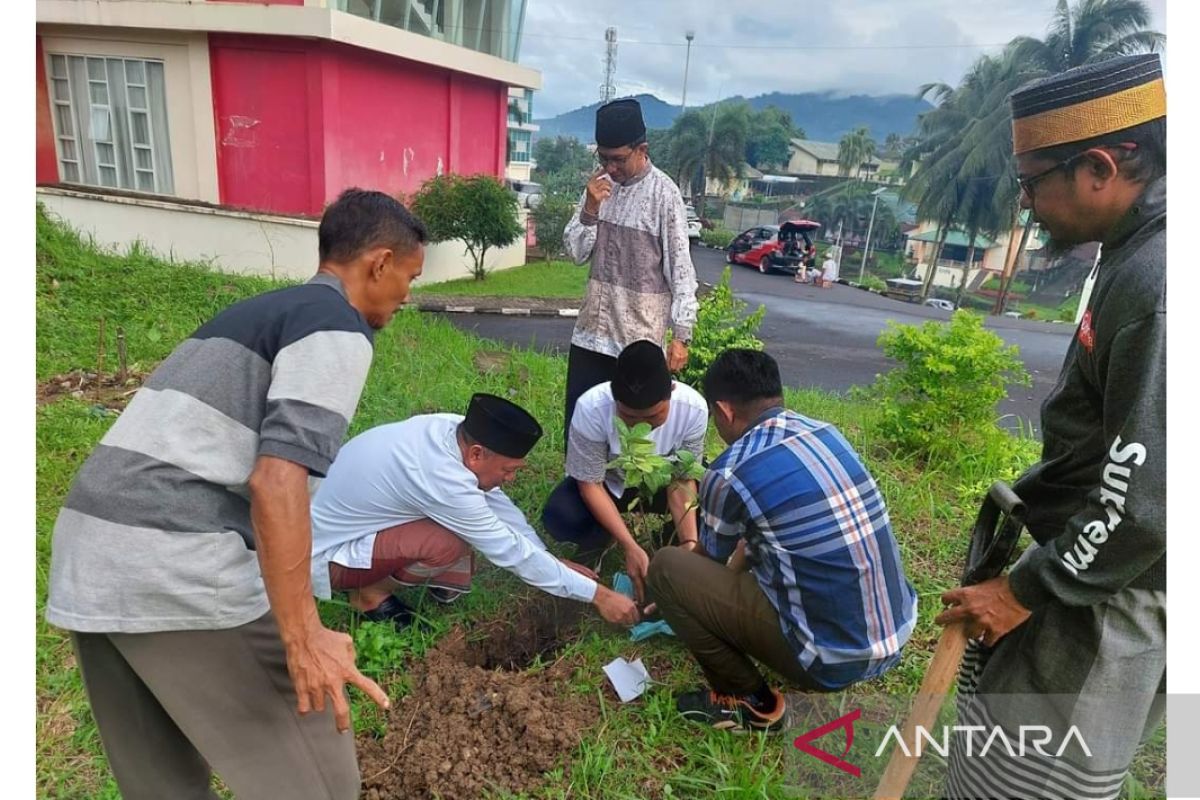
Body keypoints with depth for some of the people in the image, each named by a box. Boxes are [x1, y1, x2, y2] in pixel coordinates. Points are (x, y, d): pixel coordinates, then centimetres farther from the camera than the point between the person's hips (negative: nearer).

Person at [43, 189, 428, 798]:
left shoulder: (265, 309, 22)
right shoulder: (336, 329, -7)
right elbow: (277, 479, -21)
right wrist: (303, 638, -19)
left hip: (86, 553, 10)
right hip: (174, 562, -10)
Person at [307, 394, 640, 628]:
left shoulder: (450, 427, -13)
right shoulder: (444, 481, -35)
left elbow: (498, 504, -2)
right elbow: (513, 552, -28)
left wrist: (555, 562, 0)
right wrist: (598, 595, -21)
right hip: (324, 554, -8)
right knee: (450, 544, -29)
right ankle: (372, 593, -3)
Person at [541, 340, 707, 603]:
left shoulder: (693, 408, -30)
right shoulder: (592, 408, -35)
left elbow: (682, 480, -19)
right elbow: (590, 484, -25)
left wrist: (689, 544, -34)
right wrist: (631, 547, -34)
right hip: (609, 482, -1)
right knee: (559, 517, -32)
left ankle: (674, 539, 4)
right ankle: (598, 538, 3)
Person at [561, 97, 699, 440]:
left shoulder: (664, 193, -11)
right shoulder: (601, 184, 5)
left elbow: (680, 267, -11)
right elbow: (576, 252, 6)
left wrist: (681, 334, -13)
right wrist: (590, 209, -11)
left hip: (639, 334, -5)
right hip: (591, 329, 6)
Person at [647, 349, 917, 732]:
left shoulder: (730, 472, -16)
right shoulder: (825, 432, 5)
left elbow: (712, 561, 8)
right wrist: (739, 560, 38)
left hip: (832, 658, -8)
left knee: (667, 568, -1)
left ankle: (751, 703, 10)